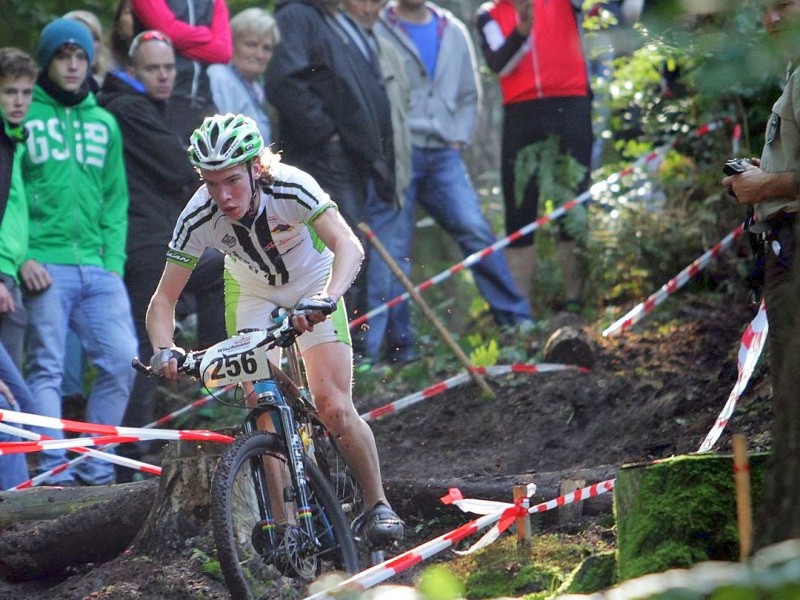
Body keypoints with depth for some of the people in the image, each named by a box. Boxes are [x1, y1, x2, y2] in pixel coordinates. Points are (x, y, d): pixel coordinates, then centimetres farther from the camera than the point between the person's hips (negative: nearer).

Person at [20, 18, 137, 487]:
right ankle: (55, 469, -6)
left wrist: (114, 259, 4)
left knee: (122, 360, -7)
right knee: (47, 368, -6)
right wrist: (22, 256, -11)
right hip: (46, 267, -4)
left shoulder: (104, 123, 18)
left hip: (98, 268, 4)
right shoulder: (24, 116, 5)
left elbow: (116, 199, 17)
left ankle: (95, 466, 3)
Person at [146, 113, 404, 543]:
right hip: (251, 293, 2)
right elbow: (164, 299, -22)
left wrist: (326, 298, -63)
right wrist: (163, 349, -42)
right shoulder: (199, 217, -28)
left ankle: (378, 505, 4)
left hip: (313, 285, -2)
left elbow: (348, 246, -45)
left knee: (334, 407, -14)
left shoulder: (291, 188, -35)